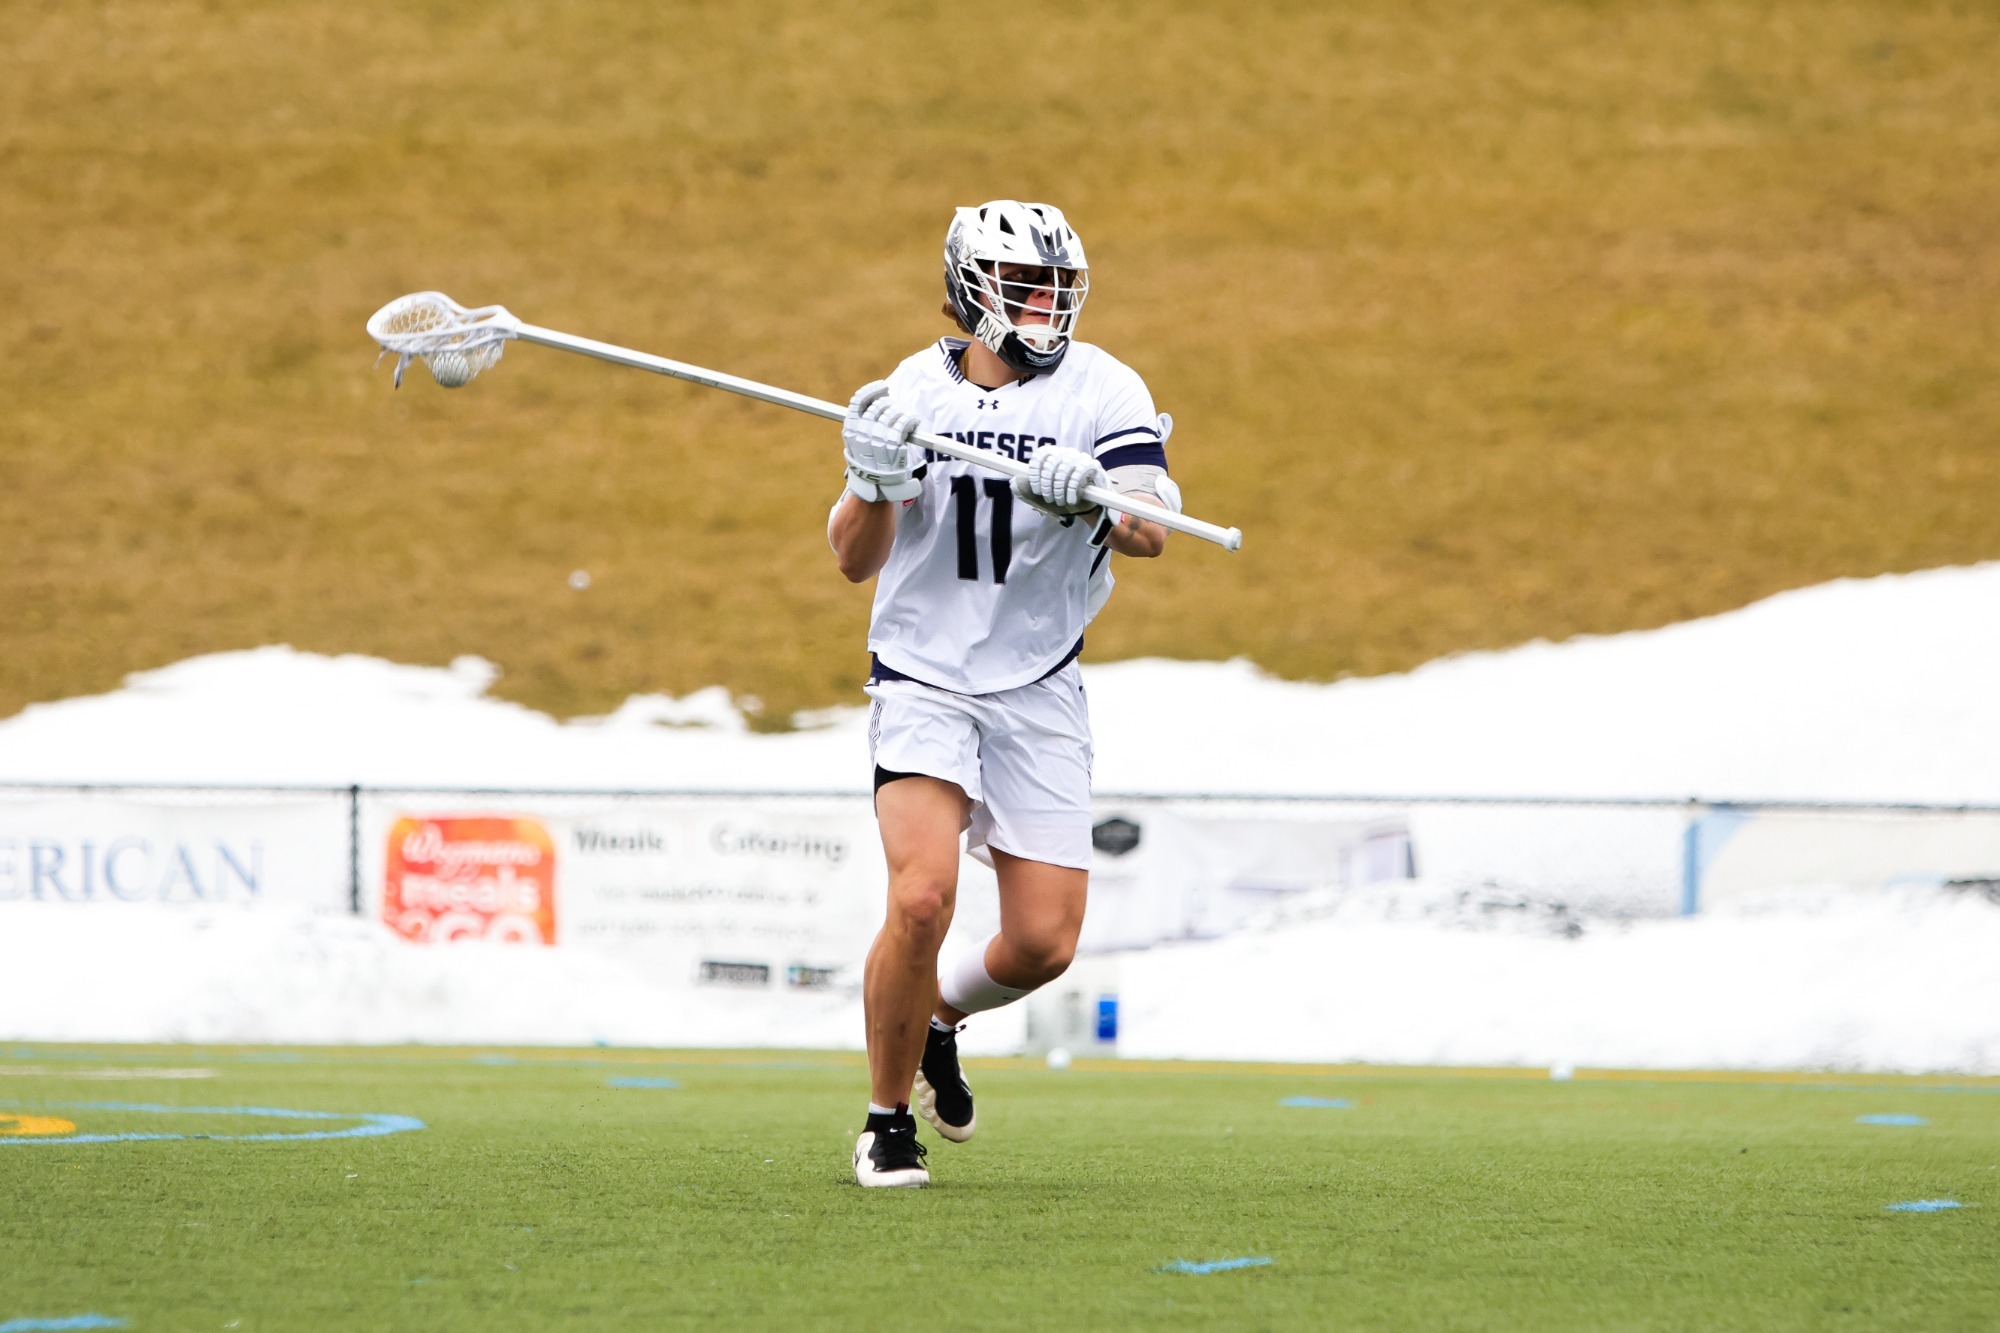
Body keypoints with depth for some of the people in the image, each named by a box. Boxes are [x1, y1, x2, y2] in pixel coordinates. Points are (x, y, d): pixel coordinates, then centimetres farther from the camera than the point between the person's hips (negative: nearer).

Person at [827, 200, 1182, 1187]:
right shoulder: (917, 391, 2)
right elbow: (854, 562, 1)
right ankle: (889, 1121, -3)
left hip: (1038, 691, 1)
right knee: (922, 898, -22)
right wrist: (873, 483, -19)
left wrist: (1090, 497, -38)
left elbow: (1149, 532, -16)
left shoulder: (1100, 392, -3)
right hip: (923, 679, -1)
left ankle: (941, 1015, 31)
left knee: (1043, 942, -4)